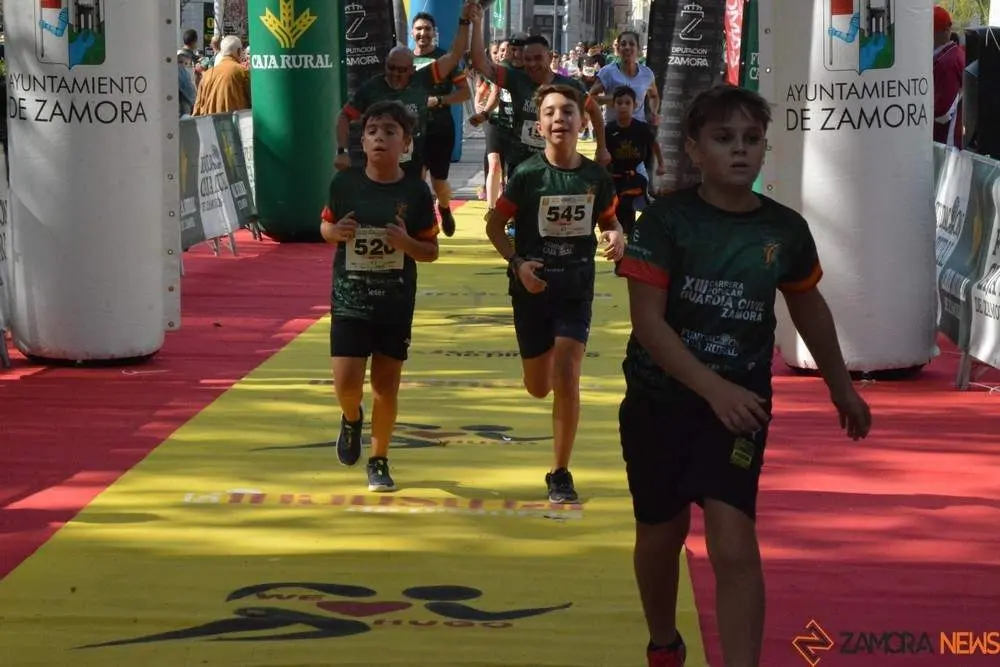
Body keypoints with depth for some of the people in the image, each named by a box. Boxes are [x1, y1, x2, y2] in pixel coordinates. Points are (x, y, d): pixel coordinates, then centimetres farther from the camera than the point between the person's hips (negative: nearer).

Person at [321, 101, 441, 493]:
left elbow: (431, 251, 1)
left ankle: (379, 461, 25)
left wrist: (407, 243, -19)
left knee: (386, 386, 7)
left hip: (396, 303, 0)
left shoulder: (416, 192, -6)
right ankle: (352, 420, 29)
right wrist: (336, 231, -13)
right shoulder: (345, 183, -4)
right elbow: (326, 226, 10)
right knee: (347, 384, -7)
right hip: (350, 299, 0)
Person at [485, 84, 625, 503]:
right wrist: (517, 263, -19)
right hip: (532, 290, 0)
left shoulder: (596, 177, -4)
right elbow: (494, 225, -3)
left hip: (576, 291, 0)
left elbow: (609, 220, 13)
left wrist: (617, 237, -11)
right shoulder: (527, 175, -11)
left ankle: (560, 474, -2)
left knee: (566, 378, -14)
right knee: (538, 388, 10)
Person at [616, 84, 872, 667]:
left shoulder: (786, 229, -4)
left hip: (740, 403, 0)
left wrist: (841, 386, 24)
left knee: (735, 548, -16)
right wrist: (714, 388, -28)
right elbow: (648, 320, -18)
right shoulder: (667, 220, -13)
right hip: (659, 401, 0)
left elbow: (809, 307, 14)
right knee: (662, 535, 17)